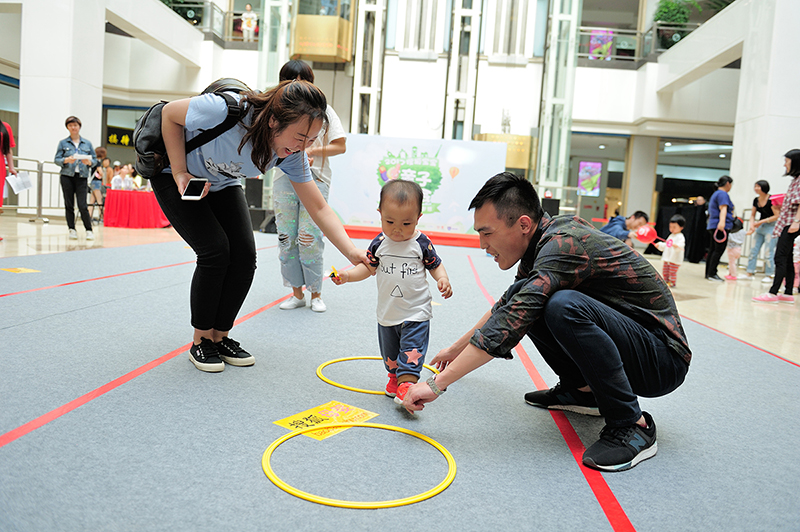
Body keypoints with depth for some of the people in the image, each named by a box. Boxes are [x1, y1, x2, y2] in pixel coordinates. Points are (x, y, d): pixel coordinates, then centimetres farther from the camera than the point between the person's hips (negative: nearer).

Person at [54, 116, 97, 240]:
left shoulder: (87, 144, 11)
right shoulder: (63, 143, 8)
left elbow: (95, 160, 10)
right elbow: (57, 159, 5)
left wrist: (89, 162, -11)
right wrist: (66, 160, -15)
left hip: (81, 177, -1)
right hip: (67, 176, 1)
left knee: (82, 205, -8)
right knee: (69, 205, 3)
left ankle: (89, 230, 1)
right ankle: (72, 230, 11)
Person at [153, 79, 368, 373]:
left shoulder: (292, 155, -23)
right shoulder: (226, 110, -39)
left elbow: (319, 209, -22)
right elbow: (169, 113, -20)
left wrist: (354, 253, -33)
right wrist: (179, 172, -24)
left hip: (223, 184, 5)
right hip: (175, 176, -5)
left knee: (244, 255, -8)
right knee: (215, 249, -18)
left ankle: (220, 337, 11)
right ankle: (201, 342, 1)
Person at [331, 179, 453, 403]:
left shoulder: (422, 244, -13)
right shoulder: (379, 243, -6)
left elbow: (436, 265, -1)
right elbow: (369, 267, 4)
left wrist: (443, 280, -20)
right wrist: (348, 275, -11)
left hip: (416, 313, -4)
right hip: (387, 313, 4)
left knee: (412, 351, -9)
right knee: (389, 354, 18)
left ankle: (407, 382, -5)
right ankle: (395, 376, 38)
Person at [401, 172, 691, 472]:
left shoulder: (565, 243, -25)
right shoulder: (541, 242, 3)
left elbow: (509, 324, -34)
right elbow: (508, 308, 19)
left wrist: (437, 384, -30)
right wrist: (456, 349, 24)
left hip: (663, 358, -9)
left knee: (564, 305, -34)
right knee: (520, 298, 0)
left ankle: (633, 425, -18)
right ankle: (581, 391, 11)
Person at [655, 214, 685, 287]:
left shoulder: (680, 237, -12)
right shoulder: (671, 236, 16)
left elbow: (681, 245, -29)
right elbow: (665, 245, 24)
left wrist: (676, 245, -48)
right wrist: (659, 245, 13)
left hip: (675, 259, -9)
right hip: (667, 258, 9)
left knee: (672, 272, -3)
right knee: (665, 270, 15)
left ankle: (672, 283, 7)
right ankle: (666, 281, 27)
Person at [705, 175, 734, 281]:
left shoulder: (715, 194, 24)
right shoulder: (723, 194, -8)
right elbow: (723, 209, -24)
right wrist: (722, 221, -38)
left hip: (713, 226, 10)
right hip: (721, 227, -10)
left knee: (712, 250, 9)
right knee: (719, 250, -11)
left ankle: (708, 273, 9)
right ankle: (712, 274, -13)